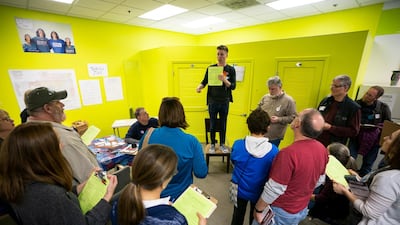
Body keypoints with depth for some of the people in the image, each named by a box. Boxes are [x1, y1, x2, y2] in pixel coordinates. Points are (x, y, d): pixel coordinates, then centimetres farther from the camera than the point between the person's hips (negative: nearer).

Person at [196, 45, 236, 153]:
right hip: (212, 102, 0)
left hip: (224, 102, 0)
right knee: (212, 124, 9)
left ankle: (222, 144, 26)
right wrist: (199, 87, -17)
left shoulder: (231, 69, 0)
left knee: (223, 124, 11)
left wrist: (224, 80, -24)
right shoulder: (210, 68, 2)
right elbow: (205, 81, 4)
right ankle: (212, 144, 24)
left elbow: (233, 86, -6)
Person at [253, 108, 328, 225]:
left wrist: (258, 209, -12)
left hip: (280, 211, -6)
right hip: (302, 209, 7)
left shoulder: (289, 153, -35)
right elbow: (319, 180, 5)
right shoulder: (322, 149, -10)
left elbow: (274, 189, -27)